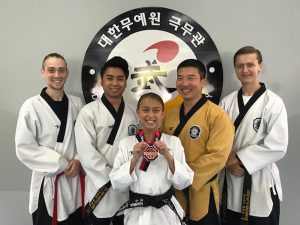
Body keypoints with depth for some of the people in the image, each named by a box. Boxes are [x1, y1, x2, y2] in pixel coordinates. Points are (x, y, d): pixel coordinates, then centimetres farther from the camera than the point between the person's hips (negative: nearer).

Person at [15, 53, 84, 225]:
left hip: (75, 181, 4)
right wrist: (61, 164, -14)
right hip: (48, 183, -3)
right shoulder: (31, 106, -10)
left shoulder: (76, 103, 3)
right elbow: (24, 148, -11)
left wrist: (78, 161, -9)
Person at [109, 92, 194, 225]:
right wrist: (135, 159, -19)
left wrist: (168, 156, -19)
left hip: (166, 211, 1)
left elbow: (184, 183, -7)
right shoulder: (126, 143, -5)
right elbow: (117, 184, -7)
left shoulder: (173, 142, -5)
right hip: (136, 212, 0)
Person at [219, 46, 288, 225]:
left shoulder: (273, 102, -9)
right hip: (230, 179, 4)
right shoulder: (227, 102, 3)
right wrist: (229, 162, -13)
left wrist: (239, 159, -16)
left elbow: (277, 147, -15)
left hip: (261, 181, -3)